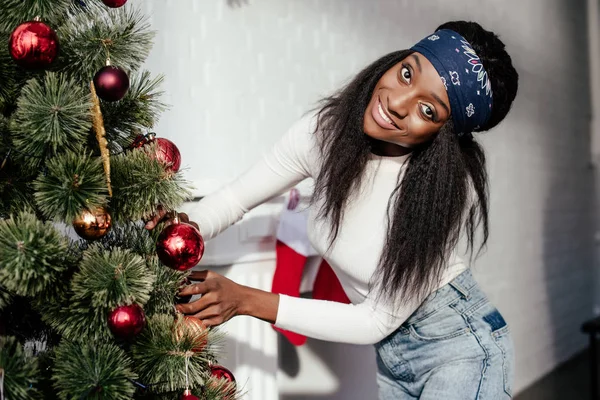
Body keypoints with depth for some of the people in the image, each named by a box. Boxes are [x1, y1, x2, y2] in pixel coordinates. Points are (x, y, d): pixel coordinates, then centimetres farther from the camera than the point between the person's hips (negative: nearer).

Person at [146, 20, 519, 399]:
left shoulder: (447, 189, -30)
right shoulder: (327, 130, -15)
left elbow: (377, 321, -24)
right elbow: (234, 198, -4)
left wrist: (245, 300, -27)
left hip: (459, 346, -5)